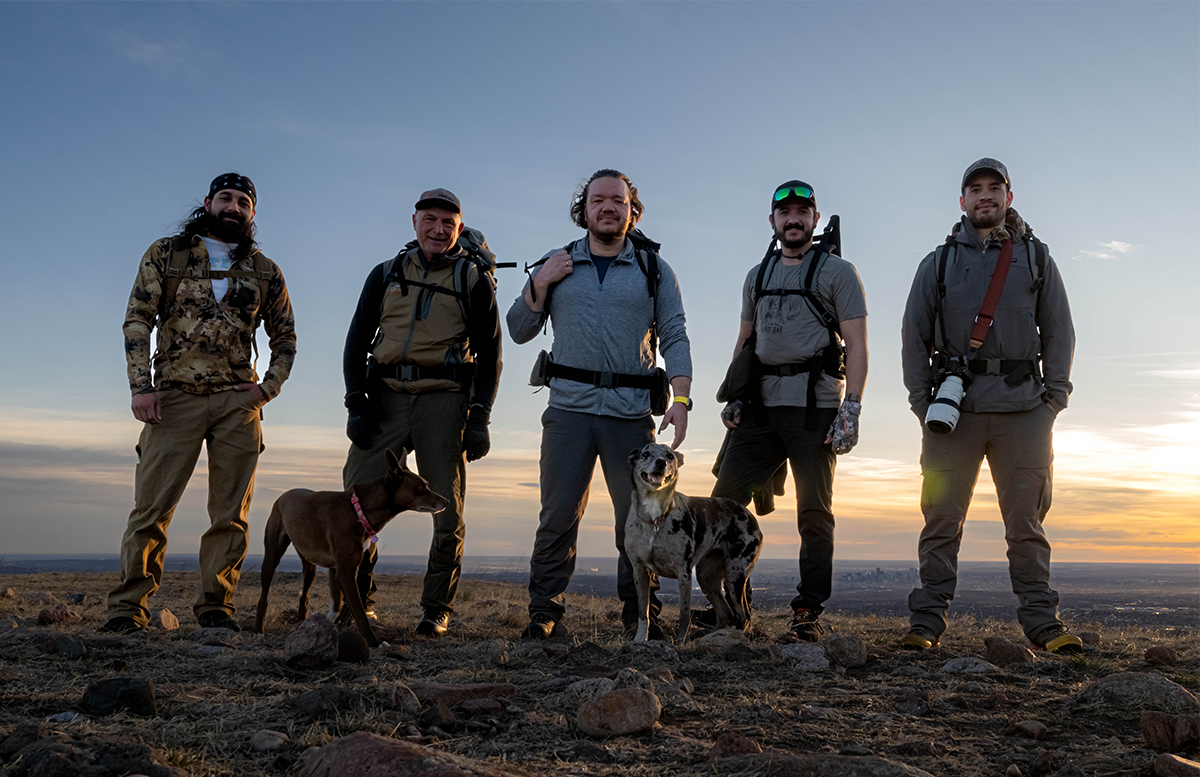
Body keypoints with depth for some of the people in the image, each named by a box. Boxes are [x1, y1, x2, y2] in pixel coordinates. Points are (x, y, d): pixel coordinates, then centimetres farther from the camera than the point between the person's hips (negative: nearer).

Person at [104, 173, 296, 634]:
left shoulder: (264, 271, 14)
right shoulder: (165, 254, 9)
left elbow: (284, 337, 20)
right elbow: (138, 320, 4)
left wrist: (270, 387, 5)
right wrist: (141, 387, -7)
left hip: (238, 403, 2)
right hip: (175, 397, -2)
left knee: (231, 513, 1)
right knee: (152, 505, -4)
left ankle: (215, 606, 9)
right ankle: (128, 607, 2)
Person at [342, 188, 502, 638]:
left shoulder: (474, 280, 10)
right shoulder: (386, 275, 16)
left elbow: (489, 353, 8)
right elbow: (358, 340, 13)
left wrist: (479, 417, -3)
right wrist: (356, 404, 0)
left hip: (444, 399, -2)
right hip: (386, 396, 2)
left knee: (448, 512, -3)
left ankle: (436, 611, 10)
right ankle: (357, 601, 10)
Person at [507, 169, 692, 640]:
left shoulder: (654, 269, 11)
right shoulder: (557, 266, 14)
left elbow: (675, 338, 5)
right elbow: (519, 332, 14)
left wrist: (680, 398, -9)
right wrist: (539, 284, -1)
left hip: (631, 412, 0)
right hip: (569, 408, 1)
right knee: (558, 516, -1)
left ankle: (641, 616, 11)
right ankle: (544, 614, 9)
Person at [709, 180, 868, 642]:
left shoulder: (837, 272, 4)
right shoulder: (757, 276, 19)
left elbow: (856, 344, -3)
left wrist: (851, 408, -13)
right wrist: (733, 396, 10)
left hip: (815, 405, -5)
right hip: (762, 404, 5)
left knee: (814, 512, -1)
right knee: (723, 500, 0)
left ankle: (808, 615, 6)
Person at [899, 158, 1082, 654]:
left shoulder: (1035, 258, 16)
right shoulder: (937, 264, 14)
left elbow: (1058, 331, 13)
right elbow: (913, 335, 11)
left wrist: (1054, 396, 2)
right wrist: (922, 400, 1)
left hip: (1024, 409, 1)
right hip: (954, 407, 0)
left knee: (1026, 519, 3)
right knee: (942, 518, -2)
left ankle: (1041, 620, 10)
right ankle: (927, 622, 3)